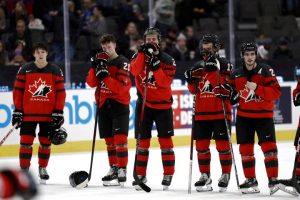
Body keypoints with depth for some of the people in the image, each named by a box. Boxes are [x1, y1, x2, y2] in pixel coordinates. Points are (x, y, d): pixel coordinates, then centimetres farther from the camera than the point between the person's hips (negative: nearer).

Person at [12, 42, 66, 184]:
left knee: (45, 142, 7)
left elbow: (60, 92, 2)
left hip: (48, 114, 1)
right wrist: (17, 111, -2)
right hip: (28, 113, -1)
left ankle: (42, 168, 23)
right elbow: (18, 91, 3)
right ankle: (24, 169, 3)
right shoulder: (25, 70, 0)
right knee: (26, 142, -5)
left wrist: (58, 112, -3)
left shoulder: (55, 71, 1)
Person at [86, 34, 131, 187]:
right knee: (109, 140, 10)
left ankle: (122, 171, -13)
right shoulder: (101, 60, 11)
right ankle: (113, 169, 18)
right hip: (103, 104, 6)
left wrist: (105, 76, -25)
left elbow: (122, 87, -19)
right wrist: (95, 67, -10)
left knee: (120, 138, -13)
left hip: (119, 104, -6)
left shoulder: (122, 63, -9)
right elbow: (91, 83, 4)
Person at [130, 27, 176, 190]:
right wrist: (143, 53, -25)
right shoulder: (139, 55, 4)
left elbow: (165, 82, -13)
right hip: (144, 103, 2)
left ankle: (168, 175, 4)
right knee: (142, 140, 3)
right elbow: (134, 70, -17)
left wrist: (156, 67, -24)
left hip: (162, 104, -1)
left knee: (165, 140, -3)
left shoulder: (167, 60, -2)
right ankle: (140, 175, 10)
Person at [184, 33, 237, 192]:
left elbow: (228, 85, -10)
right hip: (201, 112, 5)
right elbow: (194, 90, 14)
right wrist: (191, 79, -3)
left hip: (220, 112, -5)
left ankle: (225, 175, 8)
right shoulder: (198, 66, 14)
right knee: (201, 144, 6)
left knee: (223, 144, -3)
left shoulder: (224, 65, -1)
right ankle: (205, 176, 17)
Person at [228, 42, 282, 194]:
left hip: (263, 115, -4)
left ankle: (273, 180, -9)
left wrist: (257, 88, -25)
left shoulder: (265, 71, -8)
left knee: (269, 147, -12)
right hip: (244, 116, 4)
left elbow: (276, 92, -16)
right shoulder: (236, 75, 4)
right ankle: (251, 180, 15)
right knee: (245, 149, 6)